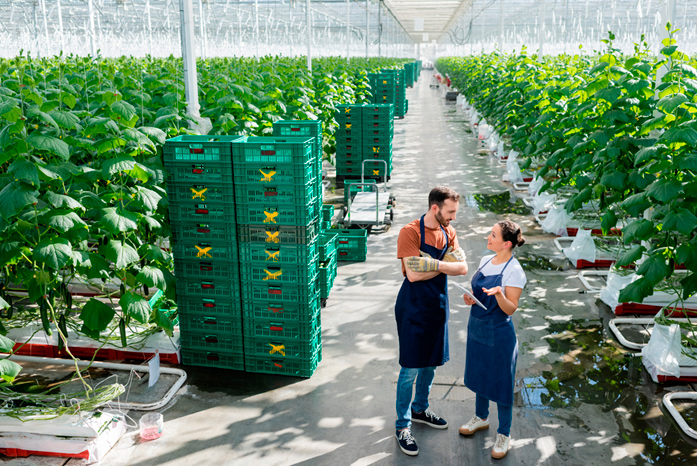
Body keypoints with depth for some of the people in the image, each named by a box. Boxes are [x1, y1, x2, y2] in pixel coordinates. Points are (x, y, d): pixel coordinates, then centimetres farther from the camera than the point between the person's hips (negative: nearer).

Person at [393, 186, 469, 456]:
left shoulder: (448, 232, 4)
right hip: (413, 308, -7)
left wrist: (432, 264, -19)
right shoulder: (410, 232, -17)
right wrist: (443, 266, -14)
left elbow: (462, 267, -5)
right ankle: (402, 426, 15)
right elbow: (413, 274, -24)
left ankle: (420, 409, 40)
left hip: (438, 306, 7)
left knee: (431, 363, 19)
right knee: (411, 368, 0)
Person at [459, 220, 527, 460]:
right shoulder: (485, 260, 2)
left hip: (499, 333, -7)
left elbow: (511, 309, -18)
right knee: (479, 375, 22)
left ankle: (503, 434, 24)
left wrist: (498, 294, -36)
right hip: (477, 327, 7)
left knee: (501, 383, 7)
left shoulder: (514, 271, -20)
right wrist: (471, 298, -6)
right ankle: (481, 417, 45)